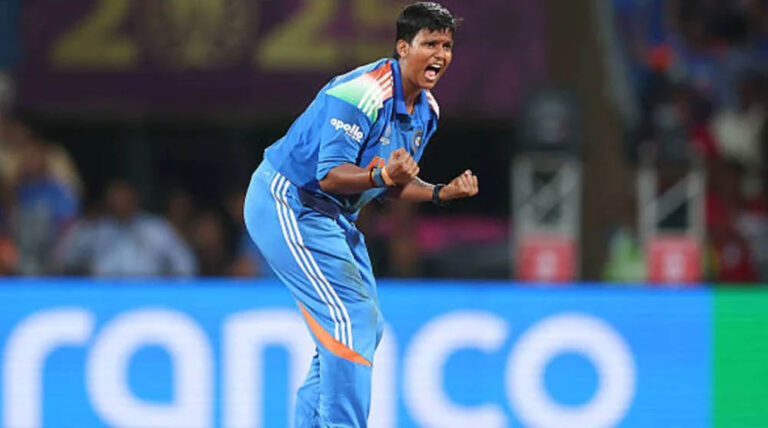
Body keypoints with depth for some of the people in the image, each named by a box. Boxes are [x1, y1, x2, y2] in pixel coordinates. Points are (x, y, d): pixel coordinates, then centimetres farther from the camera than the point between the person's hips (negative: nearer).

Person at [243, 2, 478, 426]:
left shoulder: (425, 111, 4)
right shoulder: (362, 93, -25)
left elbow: (392, 183, 12)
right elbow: (331, 174, -29)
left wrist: (442, 192, -4)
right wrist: (382, 175, -46)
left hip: (333, 215, 10)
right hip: (289, 204, -10)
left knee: (366, 327, 11)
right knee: (352, 321, -19)